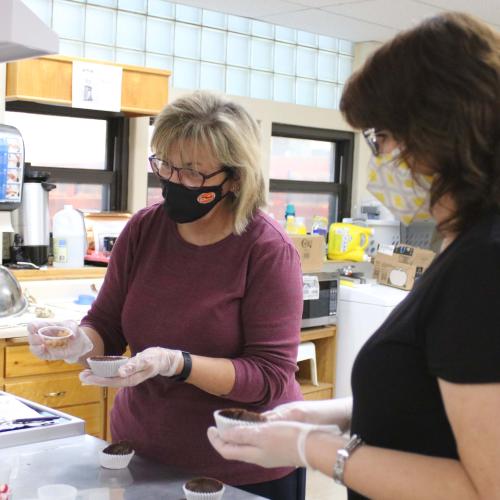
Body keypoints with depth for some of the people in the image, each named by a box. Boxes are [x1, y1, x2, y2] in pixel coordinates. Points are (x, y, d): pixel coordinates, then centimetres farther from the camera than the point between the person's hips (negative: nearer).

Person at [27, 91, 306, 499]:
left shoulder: (268, 250, -18)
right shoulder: (143, 230, -3)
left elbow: (270, 377, -19)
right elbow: (106, 328, 4)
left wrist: (177, 364, -31)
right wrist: (81, 343, -19)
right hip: (141, 450, 4)